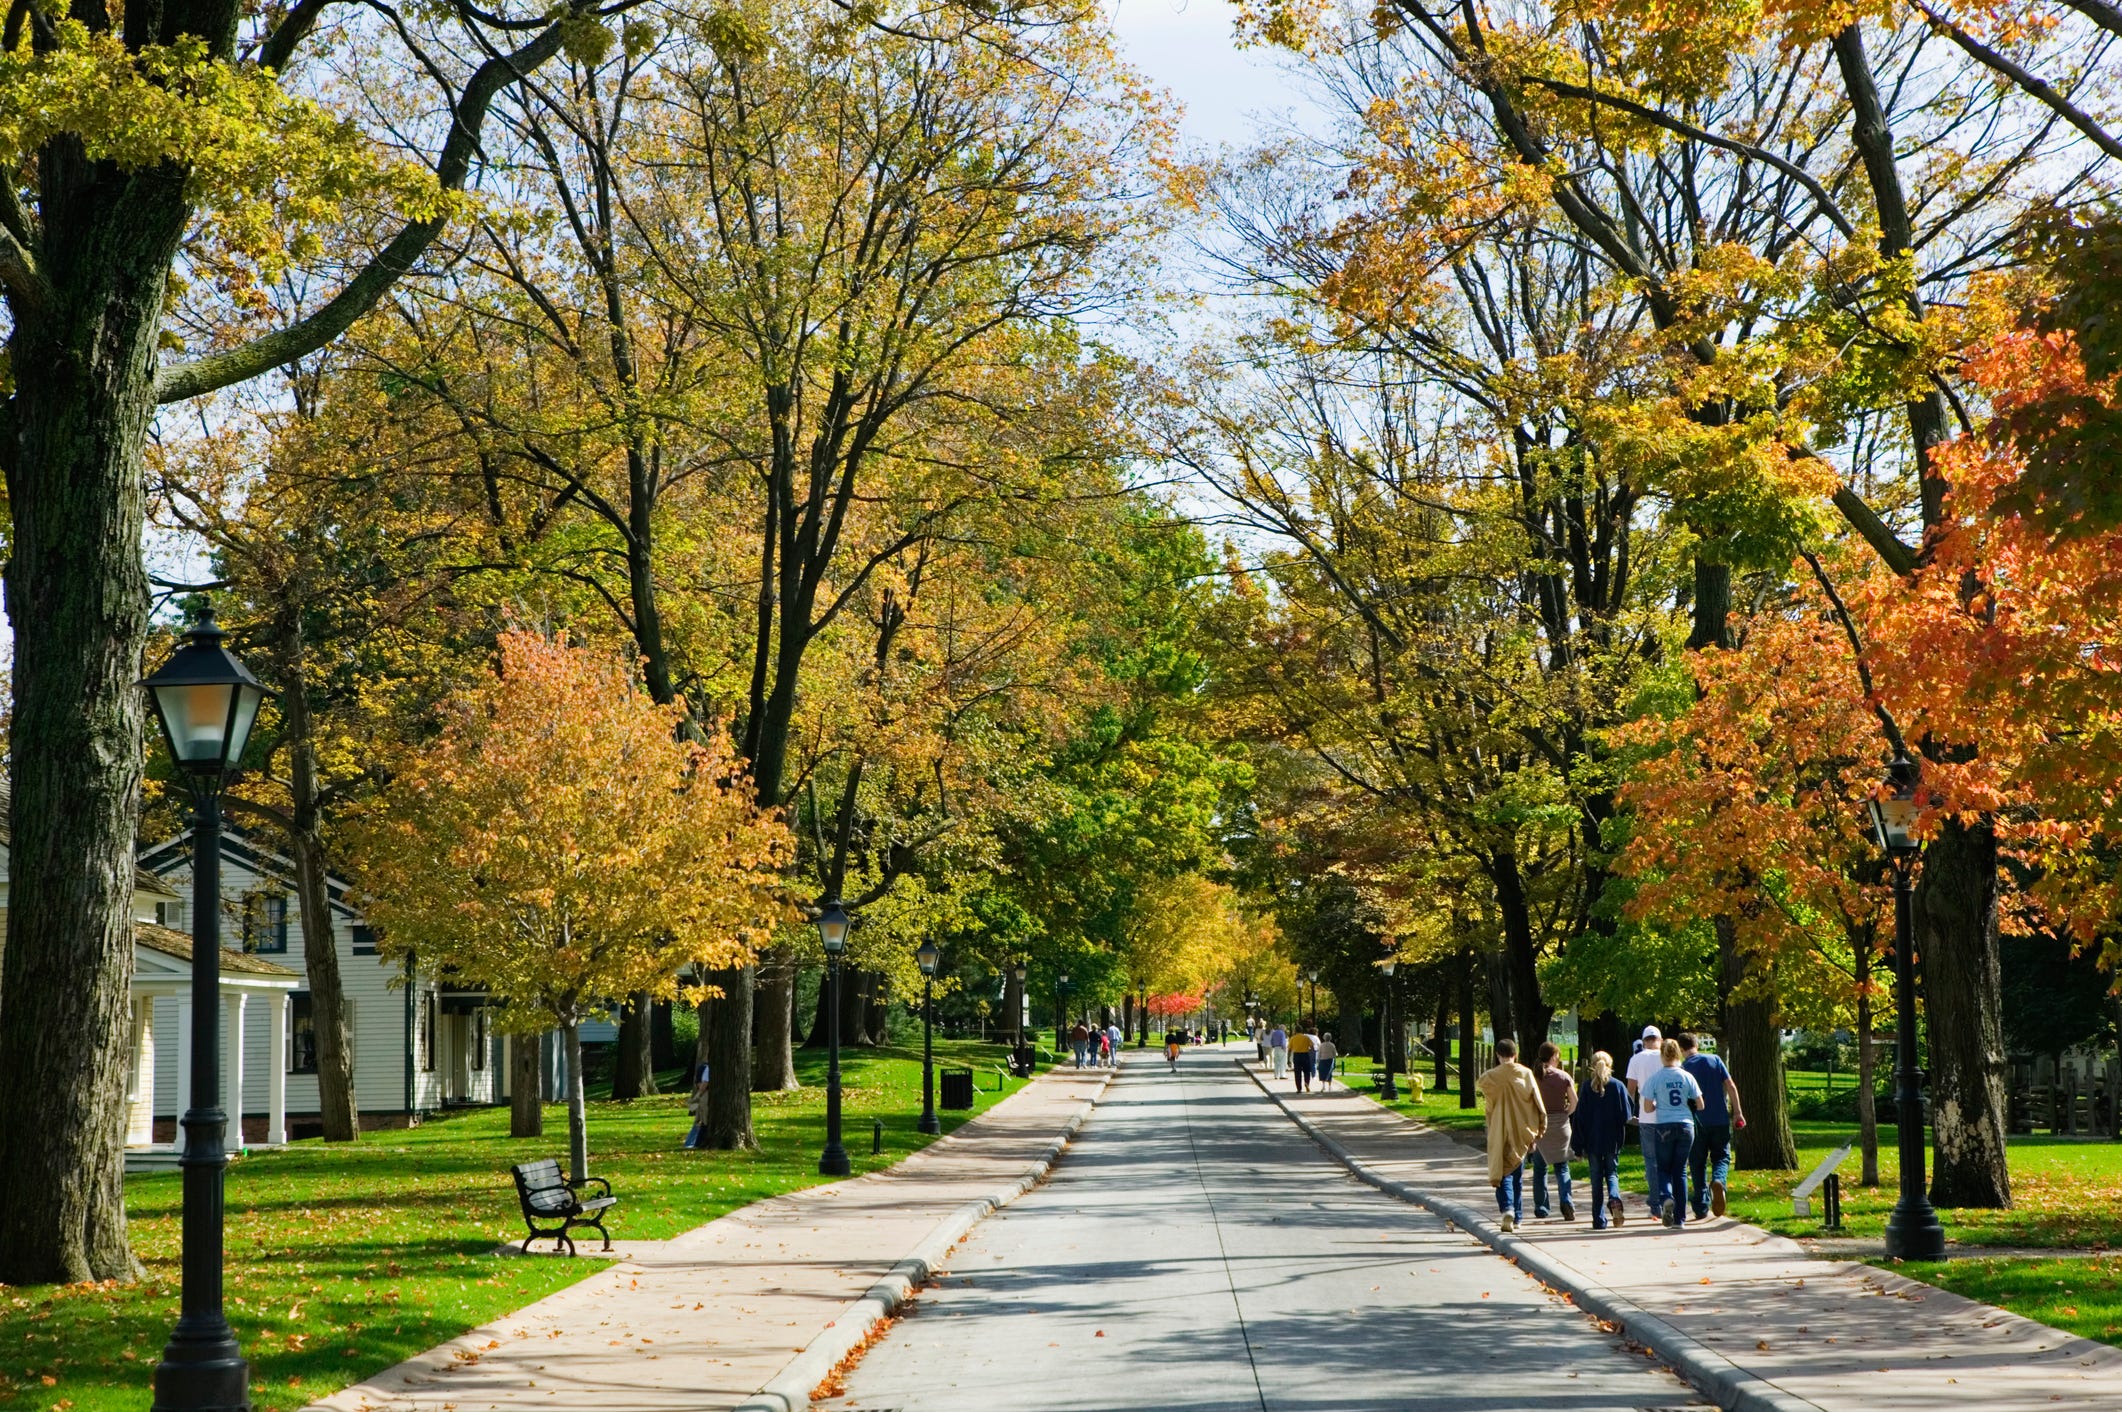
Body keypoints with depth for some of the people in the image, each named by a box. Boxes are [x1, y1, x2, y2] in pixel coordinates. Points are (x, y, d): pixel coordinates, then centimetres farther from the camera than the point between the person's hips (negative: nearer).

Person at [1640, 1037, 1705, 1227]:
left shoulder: (1654, 1079, -6)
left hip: (1663, 1127, -2)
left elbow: (1647, 1108, -6)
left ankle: (1666, 1197, -21)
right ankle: (1680, 1218, 7)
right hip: (1686, 1126, 2)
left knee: (1664, 1168, 10)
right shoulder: (1687, 1077, 0)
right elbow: (1700, 1105, 3)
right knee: (1680, 1170, 9)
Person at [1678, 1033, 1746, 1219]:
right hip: (1720, 1120, 1)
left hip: (1697, 1123, -1)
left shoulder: (1682, 1069, -3)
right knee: (1722, 1157, 12)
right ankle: (1718, 1181, -22)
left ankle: (1702, 1209, 7)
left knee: (1697, 1164, 9)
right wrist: (1737, 1112, 3)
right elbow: (1731, 1086, -2)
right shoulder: (1714, 1060, 1)